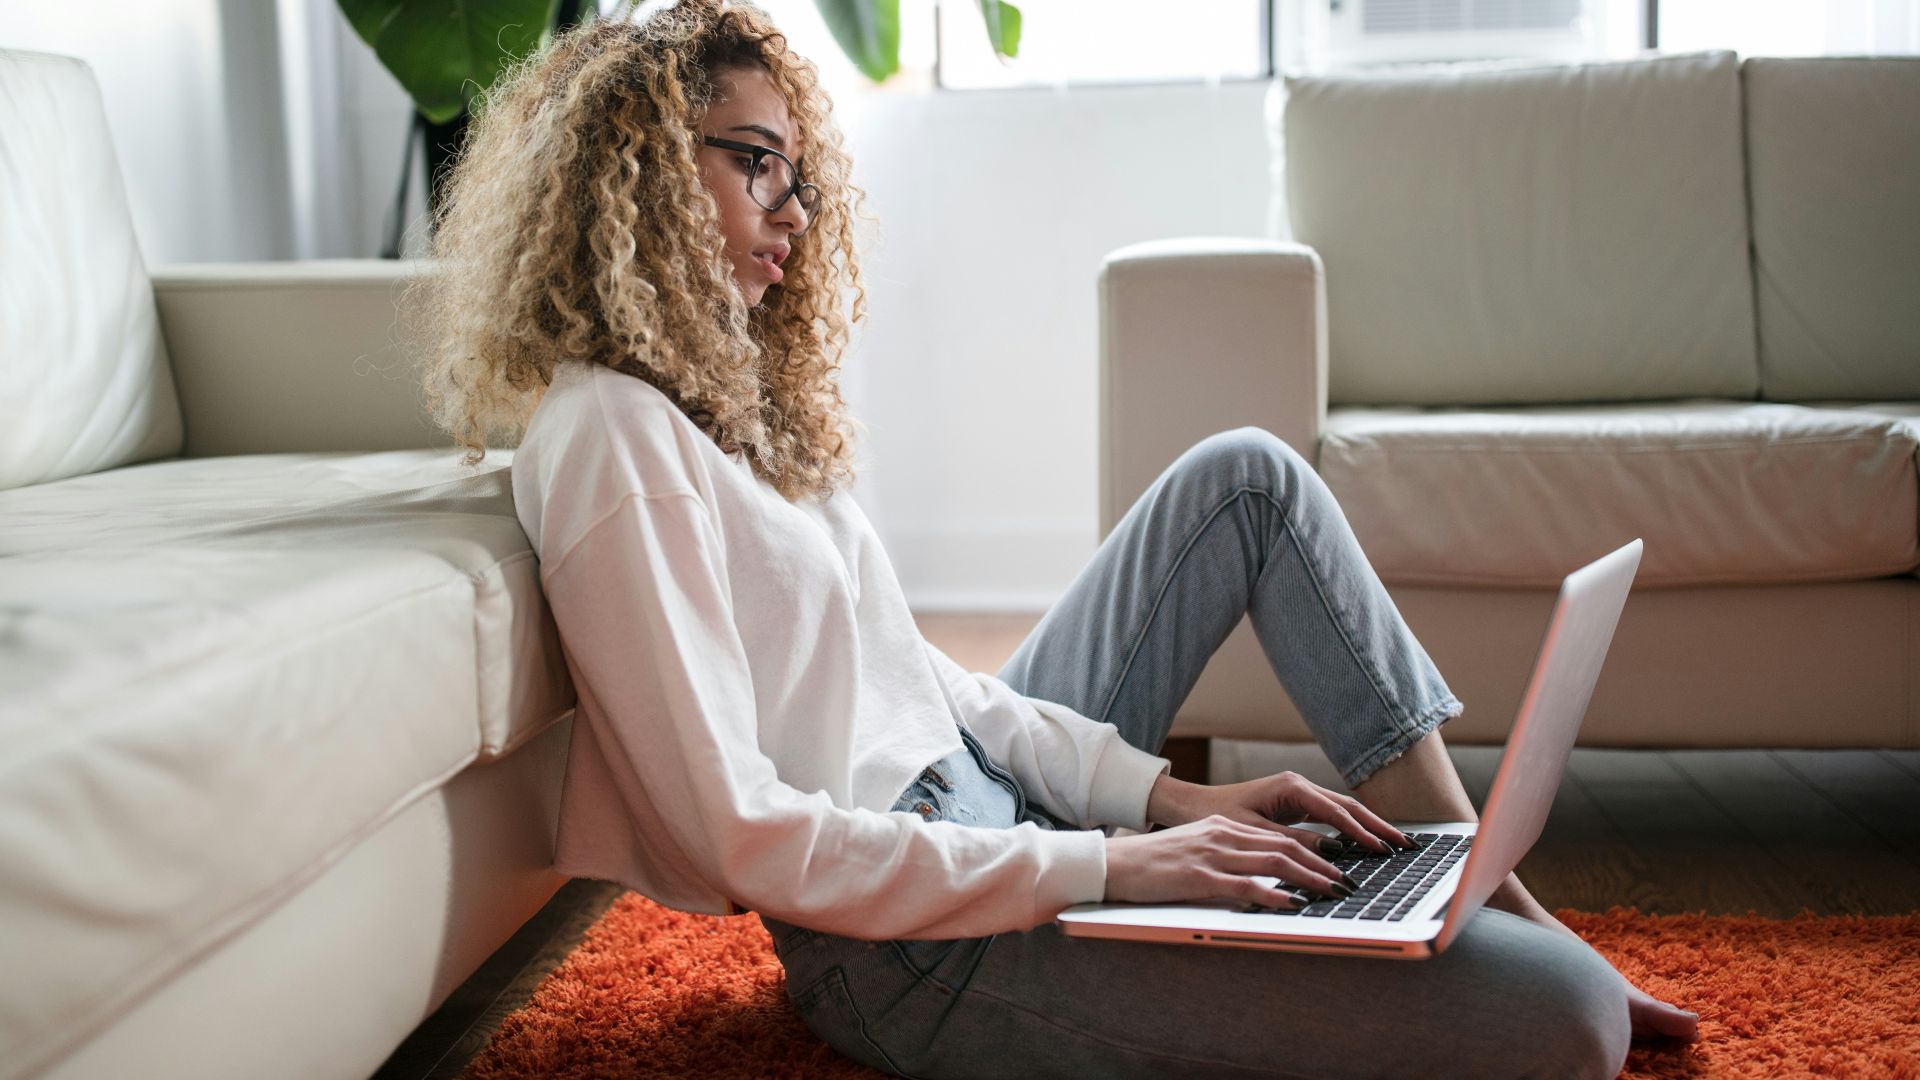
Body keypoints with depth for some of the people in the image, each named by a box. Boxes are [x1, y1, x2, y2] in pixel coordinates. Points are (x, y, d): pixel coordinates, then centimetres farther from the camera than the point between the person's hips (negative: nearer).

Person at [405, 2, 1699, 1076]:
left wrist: (1162, 792, 0)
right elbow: (744, 837, -23)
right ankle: (1537, 956, 14)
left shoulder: (722, 393, 13)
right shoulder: (609, 436, -18)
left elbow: (917, 673, 11)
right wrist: (1108, 864, -22)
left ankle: (1483, 885, 13)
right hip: (914, 943, -11)